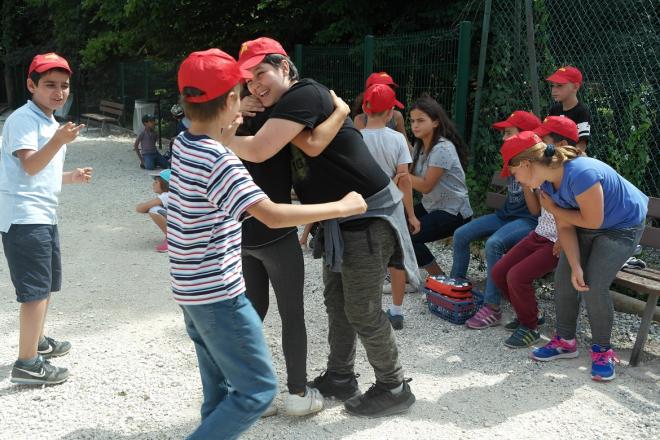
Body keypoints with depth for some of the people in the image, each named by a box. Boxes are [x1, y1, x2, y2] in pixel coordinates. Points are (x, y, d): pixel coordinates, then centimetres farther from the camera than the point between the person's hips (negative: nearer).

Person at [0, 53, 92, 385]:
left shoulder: (50, 122, 18)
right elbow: (29, 165, -24)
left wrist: (71, 177, 17)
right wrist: (59, 140, -36)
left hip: (44, 215, 10)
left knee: (47, 283, 21)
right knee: (35, 288, -10)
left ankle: (38, 341, 38)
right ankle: (27, 364, -5)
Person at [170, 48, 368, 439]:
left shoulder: (183, 144, 4)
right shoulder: (218, 161, -23)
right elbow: (274, 215, -32)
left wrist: (233, 119, 22)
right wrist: (343, 207, -24)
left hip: (194, 290, 9)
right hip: (218, 293, -9)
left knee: (221, 388, 20)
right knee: (258, 389, -1)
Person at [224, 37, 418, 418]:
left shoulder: (305, 95, -20)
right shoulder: (286, 107, 11)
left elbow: (257, 151, -28)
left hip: (369, 215, -10)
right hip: (340, 218, 10)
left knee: (363, 311, -1)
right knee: (336, 301, 18)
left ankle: (395, 389, 17)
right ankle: (340, 378, 33)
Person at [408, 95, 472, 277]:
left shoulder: (442, 148, -21)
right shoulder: (420, 145, 6)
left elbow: (426, 186, -22)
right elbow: (412, 177, 4)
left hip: (453, 212, -9)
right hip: (430, 206, 9)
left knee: (408, 236, -24)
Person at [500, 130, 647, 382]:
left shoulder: (580, 174, -37)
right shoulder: (547, 182, -11)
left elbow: (593, 221, -27)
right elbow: (565, 227, -9)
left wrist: (554, 209, -15)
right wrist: (575, 267, -20)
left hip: (624, 226, -7)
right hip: (587, 228, 7)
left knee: (594, 286, -16)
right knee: (563, 278, 0)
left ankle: (603, 350, 5)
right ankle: (565, 341, 17)